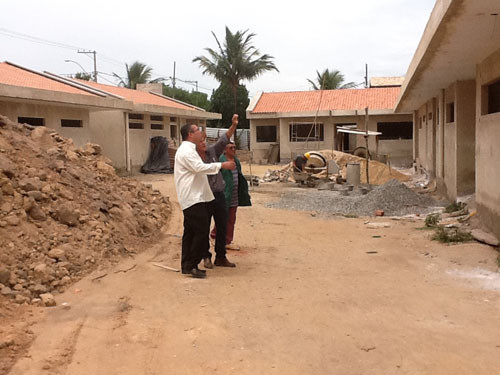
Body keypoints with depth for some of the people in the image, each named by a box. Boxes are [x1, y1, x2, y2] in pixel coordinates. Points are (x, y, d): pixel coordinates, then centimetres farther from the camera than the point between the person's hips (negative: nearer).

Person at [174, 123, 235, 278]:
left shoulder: (188, 149, 20)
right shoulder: (186, 151, -15)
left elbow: (197, 169, 24)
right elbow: (200, 167, -26)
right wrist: (222, 165, -24)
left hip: (191, 198, 11)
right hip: (193, 198, -11)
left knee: (190, 231, 12)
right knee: (201, 231, -9)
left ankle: (187, 266, 18)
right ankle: (191, 265, -4)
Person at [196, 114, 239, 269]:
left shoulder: (212, 151, 4)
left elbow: (224, 140, -2)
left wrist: (233, 125, -15)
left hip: (219, 195, 5)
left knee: (222, 227, 10)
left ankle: (221, 257, 23)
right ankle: (206, 257, 23)